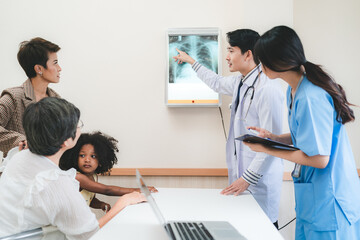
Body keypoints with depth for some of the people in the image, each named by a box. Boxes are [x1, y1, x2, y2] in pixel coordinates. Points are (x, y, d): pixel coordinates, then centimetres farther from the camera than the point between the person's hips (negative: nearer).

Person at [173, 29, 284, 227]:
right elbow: (216, 82, 33)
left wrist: (248, 178, -19)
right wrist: (191, 61, 42)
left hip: (260, 179, -8)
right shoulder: (239, 83, 9)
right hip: (241, 174, 8)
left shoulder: (268, 91, -19)